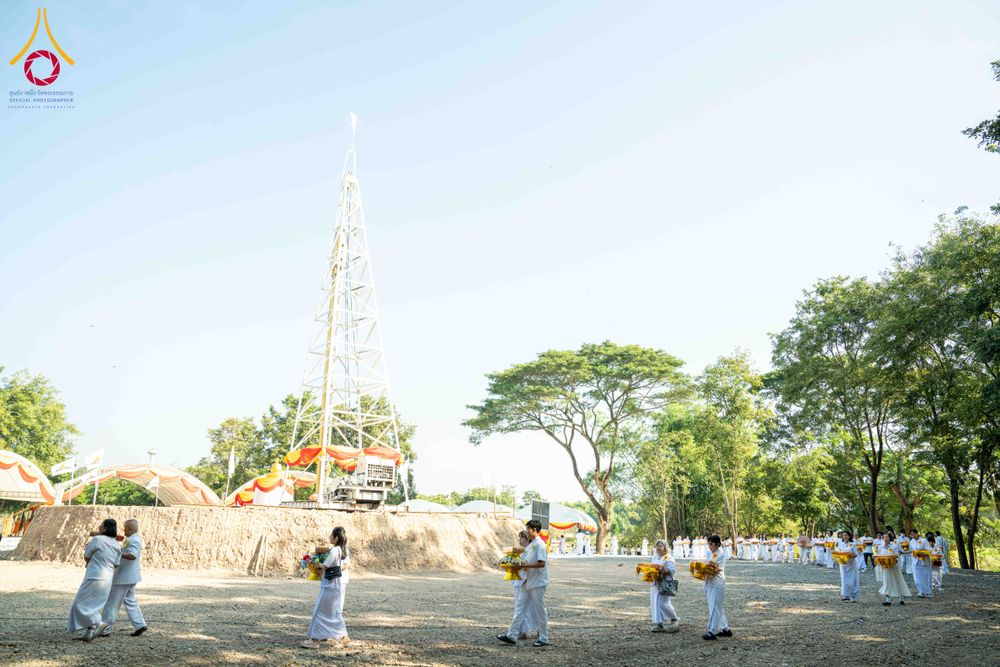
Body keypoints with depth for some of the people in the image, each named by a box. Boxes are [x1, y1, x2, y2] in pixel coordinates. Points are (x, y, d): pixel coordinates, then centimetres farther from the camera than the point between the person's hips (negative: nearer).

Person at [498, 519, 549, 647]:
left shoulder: (539, 544, -15)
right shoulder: (530, 545, 13)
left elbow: (541, 564, -22)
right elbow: (522, 559, 17)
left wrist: (524, 565, -21)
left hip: (537, 583, -9)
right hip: (528, 582, 9)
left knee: (540, 611, 1)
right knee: (519, 608, 8)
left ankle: (543, 639, 11)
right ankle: (511, 635, 11)